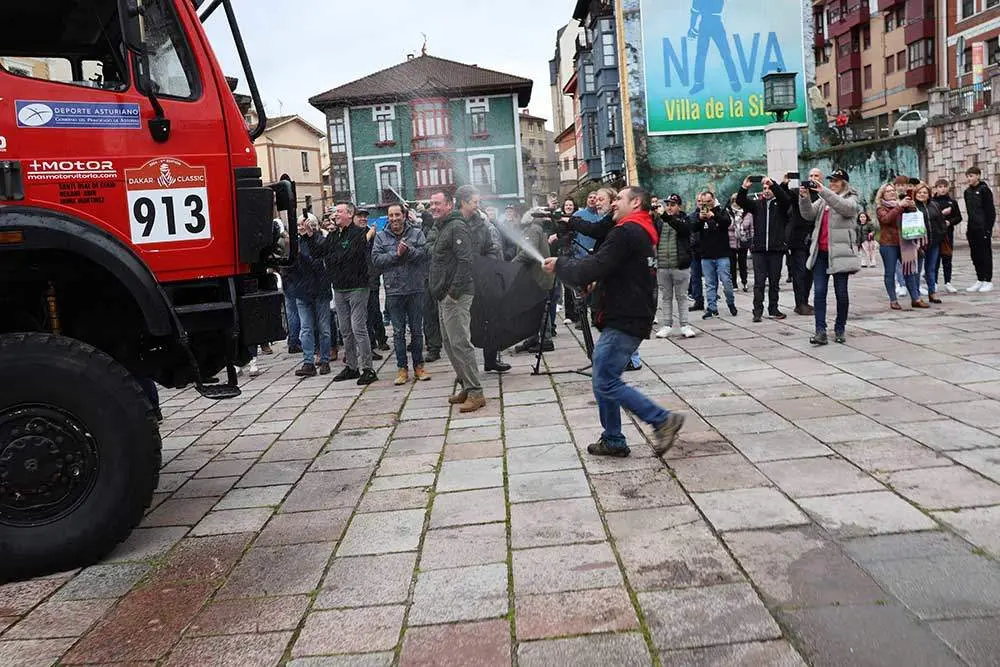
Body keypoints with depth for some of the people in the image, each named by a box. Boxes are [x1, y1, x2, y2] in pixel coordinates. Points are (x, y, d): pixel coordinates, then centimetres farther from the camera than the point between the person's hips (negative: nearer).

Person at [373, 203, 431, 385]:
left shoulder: (416, 234, 5)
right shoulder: (381, 237, 7)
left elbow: (424, 253, -9)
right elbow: (376, 259, -5)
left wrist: (408, 251, -22)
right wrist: (396, 254, -14)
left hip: (416, 289, 0)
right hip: (394, 291, 0)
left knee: (417, 330, 7)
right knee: (398, 332, 4)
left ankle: (418, 366, 18)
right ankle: (402, 369, 11)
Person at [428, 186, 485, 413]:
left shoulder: (457, 226, -12)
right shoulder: (443, 227, 20)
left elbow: (465, 261, -22)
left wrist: (454, 292, -24)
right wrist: (441, 292, 17)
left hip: (456, 297, -11)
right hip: (445, 297, 11)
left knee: (460, 343, -11)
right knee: (449, 343, 14)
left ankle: (475, 392, -7)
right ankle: (466, 386, 21)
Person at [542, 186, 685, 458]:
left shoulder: (626, 232, -14)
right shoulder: (645, 233, 19)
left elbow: (594, 270, -20)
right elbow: (602, 262, 17)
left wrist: (560, 264, -6)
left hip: (623, 322, -10)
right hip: (630, 319, 10)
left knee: (605, 382, -9)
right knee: (604, 379, 14)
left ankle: (663, 420, -5)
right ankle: (613, 440, 20)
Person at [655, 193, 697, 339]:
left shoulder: (684, 219, 2)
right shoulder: (659, 220, 10)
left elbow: (684, 229, -23)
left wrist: (668, 218, -35)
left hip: (680, 266, -3)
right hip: (662, 266, 3)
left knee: (681, 296, 4)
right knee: (666, 297, 9)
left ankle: (684, 325, 10)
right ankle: (667, 325, 15)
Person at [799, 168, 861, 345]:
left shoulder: (851, 199, 5)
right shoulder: (823, 200, 18)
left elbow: (845, 207, -18)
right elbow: (808, 214, 5)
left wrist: (823, 191, -24)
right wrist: (804, 197, -13)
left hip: (839, 252, -3)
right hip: (821, 252, 4)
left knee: (841, 292, 3)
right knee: (819, 291, -5)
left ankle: (840, 329, 15)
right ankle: (820, 331, -7)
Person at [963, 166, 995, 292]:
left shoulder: (984, 189, -7)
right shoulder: (967, 192, 12)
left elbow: (990, 210, -10)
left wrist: (989, 227, -15)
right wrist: (968, 226, 11)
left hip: (983, 228, -6)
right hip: (972, 228, 7)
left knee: (985, 254, -1)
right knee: (975, 255, 8)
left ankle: (988, 281, 5)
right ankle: (980, 280, 16)